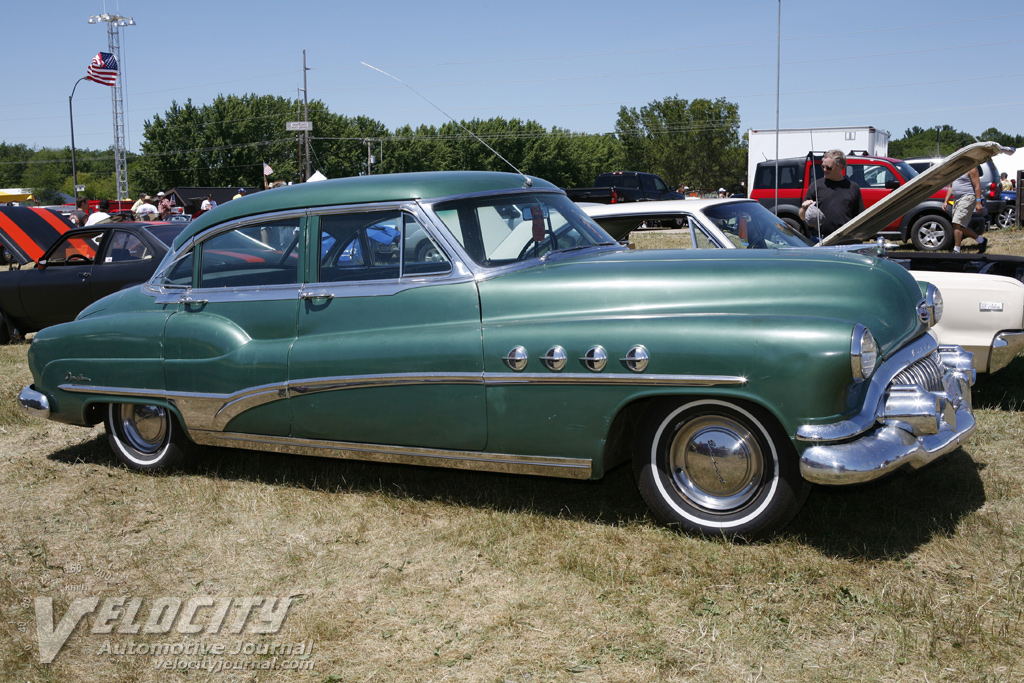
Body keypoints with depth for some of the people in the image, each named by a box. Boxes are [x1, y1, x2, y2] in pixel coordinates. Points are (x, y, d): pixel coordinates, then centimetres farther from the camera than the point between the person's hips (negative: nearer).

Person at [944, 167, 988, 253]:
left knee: (957, 224, -17)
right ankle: (982, 241, 25)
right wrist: (946, 201, 14)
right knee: (962, 226, 9)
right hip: (957, 199, 9)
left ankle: (956, 250, -14)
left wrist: (978, 202, -18)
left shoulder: (970, 168, -7)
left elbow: (977, 186, -12)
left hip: (967, 198, -9)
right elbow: (951, 187, 23)